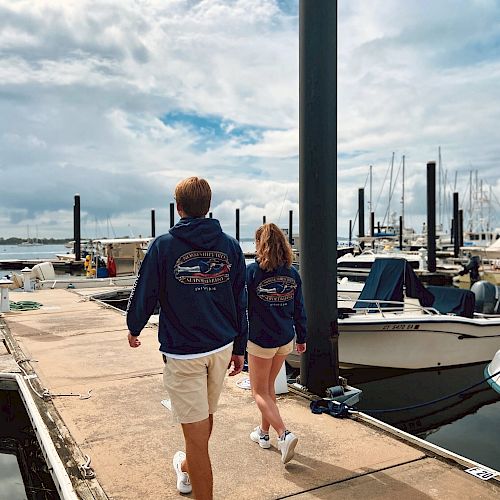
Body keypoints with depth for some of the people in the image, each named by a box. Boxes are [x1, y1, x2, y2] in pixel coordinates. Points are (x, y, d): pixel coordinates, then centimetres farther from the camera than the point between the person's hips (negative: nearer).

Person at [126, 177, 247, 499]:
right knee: (206, 416, 25)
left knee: (196, 430, 3)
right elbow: (241, 302, 5)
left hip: (182, 352, -5)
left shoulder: (164, 245, -10)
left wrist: (134, 328, 16)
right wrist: (239, 349, 13)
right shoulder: (230, 246, 1)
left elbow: (145, 294, -4)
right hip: (222, 347, 6)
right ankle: (187, 470, 51)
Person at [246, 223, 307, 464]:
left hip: (260, 340, -5)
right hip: (285, 340, 5)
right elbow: (299, 310, 6)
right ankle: (264, 432, 33)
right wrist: (301, 338, 17)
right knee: (268, 386, 22)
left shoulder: (252, 271, -14)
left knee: (260, 391, 7)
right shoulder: (292, 273, 0)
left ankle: (284, 434, -8)